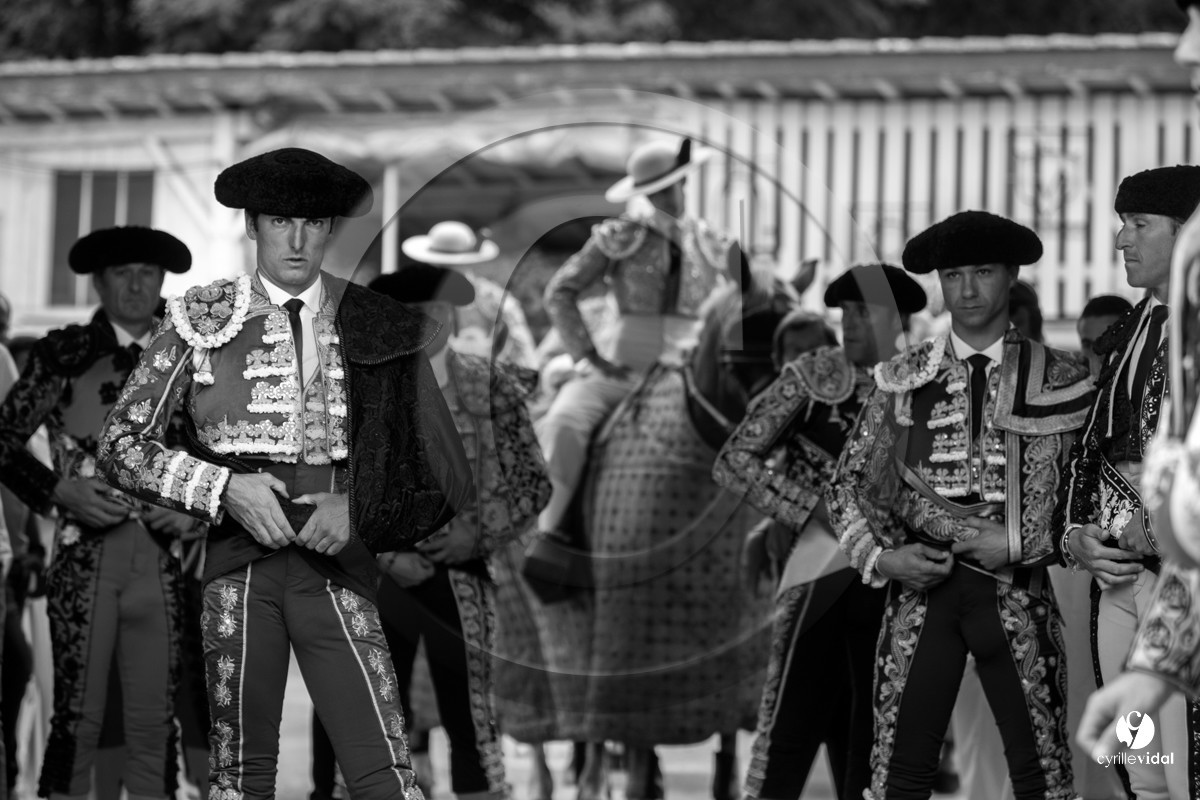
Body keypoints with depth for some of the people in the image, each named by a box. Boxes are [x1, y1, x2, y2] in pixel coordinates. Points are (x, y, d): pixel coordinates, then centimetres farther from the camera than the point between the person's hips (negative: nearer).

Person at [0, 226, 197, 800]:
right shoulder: (63, 354, 5)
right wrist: (60, 490, -8)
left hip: (159, 556, 3)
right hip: (86, 555, -3)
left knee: (155, 722, 2)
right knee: (78, 718, -5)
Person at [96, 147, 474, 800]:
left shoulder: (376, 327, 9)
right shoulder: (201, 321, 8)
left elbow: (444, 482, 12)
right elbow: (121, 446, 6)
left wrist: (360, 511, -5)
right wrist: (225, 487, -8)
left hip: (336, 565, 0)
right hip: (239, 560, 0)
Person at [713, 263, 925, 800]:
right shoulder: (813, 376, -2)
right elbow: (733, 461, -4)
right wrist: (816, 507, -12)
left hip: (888, 584, 3)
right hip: (821, 572, -3)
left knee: (871, 733, 8)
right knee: (792, 727, -9)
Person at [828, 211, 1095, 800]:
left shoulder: (1058, 380, 4)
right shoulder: (903, 379, 8)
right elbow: (852, 481, 11)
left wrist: (1018, 544, -8)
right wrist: (879, 556, -5)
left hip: (1016, 590, -1)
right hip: (921, 583, 1)